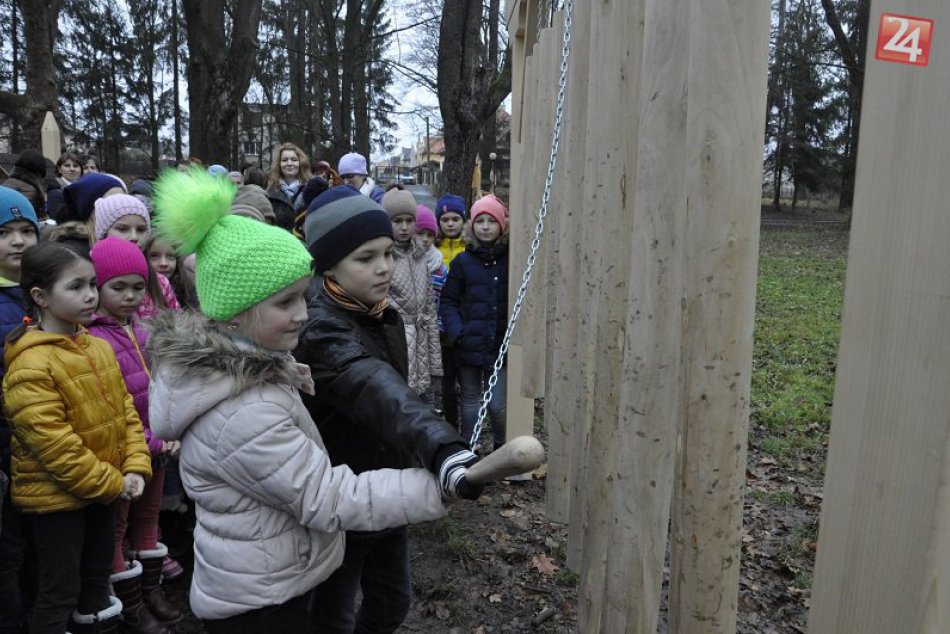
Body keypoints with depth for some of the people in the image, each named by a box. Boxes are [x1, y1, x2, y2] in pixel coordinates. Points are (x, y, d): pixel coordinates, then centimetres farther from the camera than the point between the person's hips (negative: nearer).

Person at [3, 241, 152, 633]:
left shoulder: (99, 347, 2)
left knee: (98, 570, 23)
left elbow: (124, 410, 4)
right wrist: (112, 483, -18)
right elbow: (54, 446, -25)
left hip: (103, 489, 7)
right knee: (60, 588, 7)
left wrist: (134, 467, -7)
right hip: (55, 496, -7)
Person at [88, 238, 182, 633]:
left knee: (148, 519, 20)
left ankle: (151, 591, 37)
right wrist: (150, 442, -20)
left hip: (156, 448, 7)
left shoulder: (142, 332, 5)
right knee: (116, 529, 12)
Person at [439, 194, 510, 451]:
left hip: (501, 345, -1)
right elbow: (448, 301, 2)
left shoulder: (511, 260, -1)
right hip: (469, 345, 1)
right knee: (470, 402, 13)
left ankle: (503, 447, 26)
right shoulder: (463, 261, 0)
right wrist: (456, 332, -10)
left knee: (497, 405, -1)